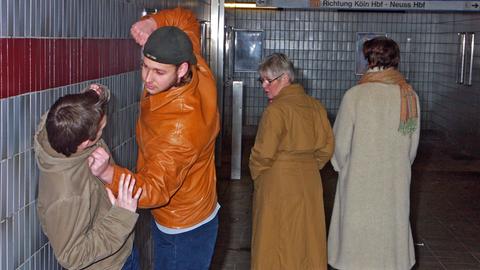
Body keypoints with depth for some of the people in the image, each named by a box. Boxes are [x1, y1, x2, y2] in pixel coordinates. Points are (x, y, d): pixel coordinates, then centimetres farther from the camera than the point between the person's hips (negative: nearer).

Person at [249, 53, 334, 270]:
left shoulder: (276, 110, -16)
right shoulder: (315, 106, 4)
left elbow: (263, 154, -16)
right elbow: (326, 148, 6)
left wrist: (257, 175, 1)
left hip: (277, 184, -6)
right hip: (310, 183, 7)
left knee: (275, 241, 5)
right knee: (306, 238, 15)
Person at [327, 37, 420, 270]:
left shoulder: (355, 95, -15)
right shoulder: (410, 96, -4)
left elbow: (341, 141, -8)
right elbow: (413, 143, 4)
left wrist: (342, 166, 11)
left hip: (360, 181, -3)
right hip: (396, 182, 3)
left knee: (357, 236, 9)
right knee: (391, 227, 14)